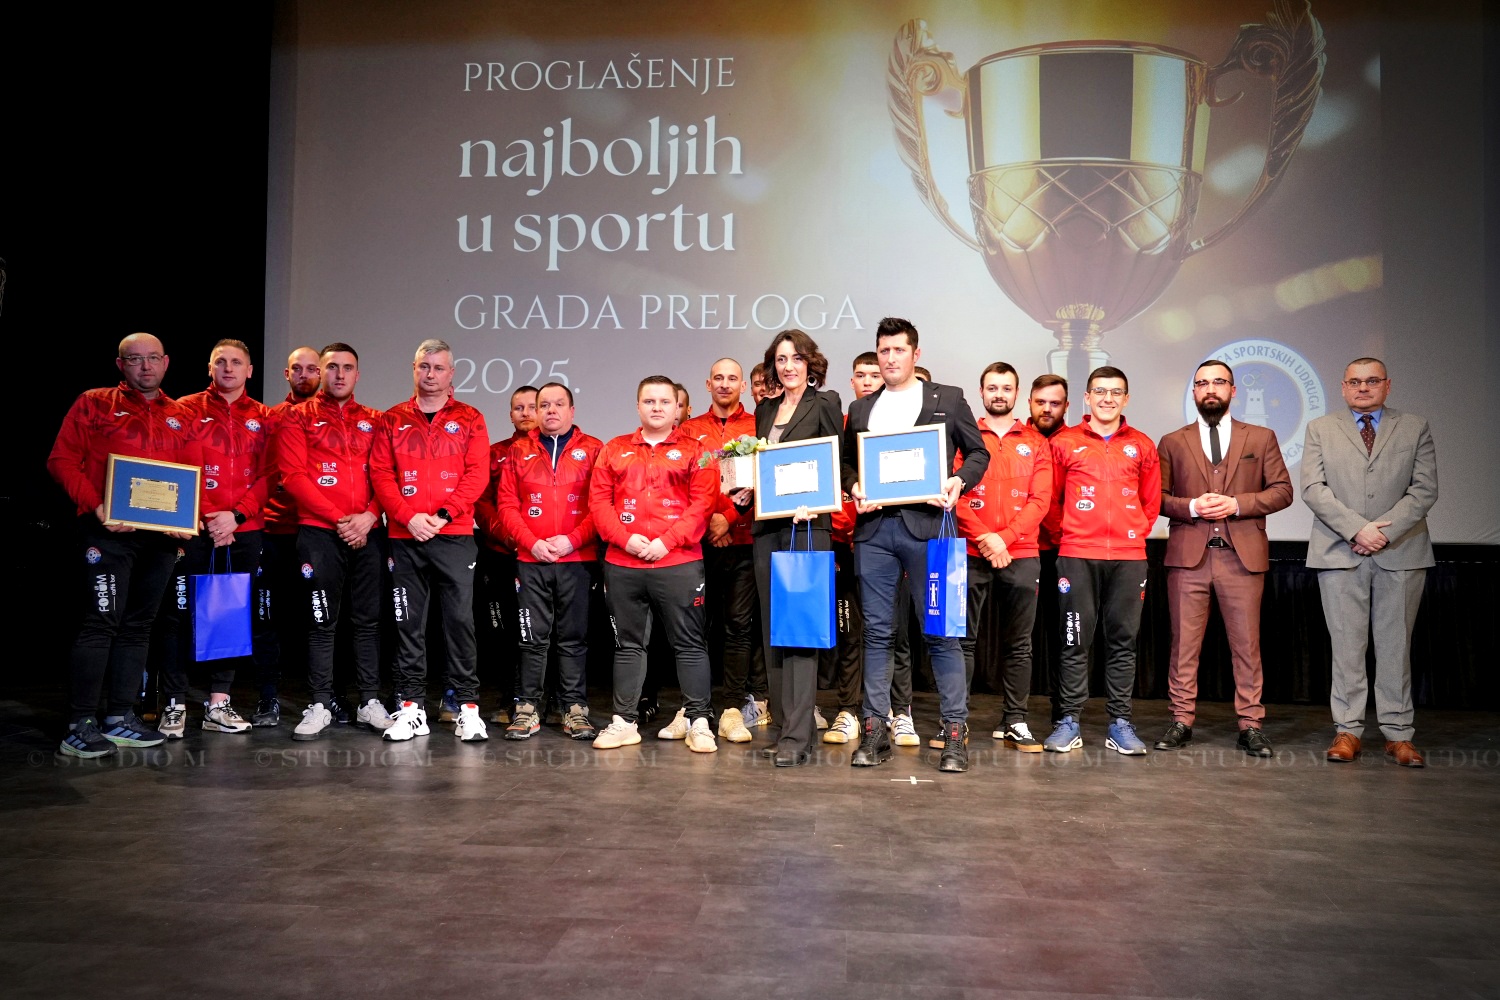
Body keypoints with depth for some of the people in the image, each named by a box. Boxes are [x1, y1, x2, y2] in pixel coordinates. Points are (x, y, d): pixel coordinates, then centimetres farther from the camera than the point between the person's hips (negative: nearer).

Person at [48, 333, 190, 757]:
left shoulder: (180, 416, 15)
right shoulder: (94, 404, 4)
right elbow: (62, 460, -2)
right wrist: (97, 506, -14)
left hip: (161, 536, 5)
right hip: (109, 533, -5)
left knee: (138, 625, 9)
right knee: (102, 622, -9)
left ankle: (121, 718, 18)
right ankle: (80, 726, -4)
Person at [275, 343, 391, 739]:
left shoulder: (374, 421, 13)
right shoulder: (298, 418, 5)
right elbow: (293, 476, -4)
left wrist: (368, 516, -9)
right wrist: (338, 519, -11)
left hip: (366, 533, 3)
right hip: (318, 532, -2)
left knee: (367, 618, 6)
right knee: (322, 621, 1)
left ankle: (370, 703, 12)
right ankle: (320, 705, 9)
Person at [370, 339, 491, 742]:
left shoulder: (470, 420, 7)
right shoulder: (392, 420, 11)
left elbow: (477, 474, -3)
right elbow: (380, 473, 3)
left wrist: (443, 514, -14)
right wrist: (408, 517, -11)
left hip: (455, 536, -2)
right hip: (404, 538, 2)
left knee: (460, 620, -2)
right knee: (408, 624, 5)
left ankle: (468, 708, 5)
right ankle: (411, 708, 13)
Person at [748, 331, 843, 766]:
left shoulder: (825, 403, 2)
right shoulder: (765, 409, 19)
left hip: (807, 523, -6)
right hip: (767, 526, 7)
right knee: (772, 627, 7)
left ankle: (797, 735, -11)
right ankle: (786, 722, 16)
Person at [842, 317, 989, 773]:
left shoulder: (948, 398, 10)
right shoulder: (860, 408, 18)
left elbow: (978, 452, 10)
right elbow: (846, 461, 19)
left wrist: (959, 482, -9)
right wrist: (854, 487, -2)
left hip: (926, 523, -3)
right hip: (873, 528, 3)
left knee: (941, 631, -2)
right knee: (877, 631, 6)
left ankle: (956, 731, 6)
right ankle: (875, 730, 13)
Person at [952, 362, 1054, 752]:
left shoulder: (1035, 443, 11)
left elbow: (1041, 500, 2)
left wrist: (1003, 537, -11)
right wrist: (984, 538, -13)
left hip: (1020, 555, 2)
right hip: (971, 554, -1)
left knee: (1018, 644, 5)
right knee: (964, 639, 1)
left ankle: (1014, 722, 12)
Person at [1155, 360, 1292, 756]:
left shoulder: (1262, 438, 12)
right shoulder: (1173, 442, 12)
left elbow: (1282, 491, 6)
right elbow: (1157, 497, 8)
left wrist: (1237, 504, -9)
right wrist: (1192, 506, -11)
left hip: (1243, 556, 0)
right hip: (1188, 556, 0)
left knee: (1247, 644, 3)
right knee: (1184, 643, 2)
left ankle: (1251, 725, 11)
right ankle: (1181, 721, 10)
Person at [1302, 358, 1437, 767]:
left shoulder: (1415, 429, 11)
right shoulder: (1320, 429, 10)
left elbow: (1425, 489, 1)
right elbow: (1313, 488, -1)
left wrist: (1385, 530, -11)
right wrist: (1357, 529, -12)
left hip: (1401, 552, 1)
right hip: (1339, 551, 0)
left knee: (1396, 644, 4)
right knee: (1346, 645, 1)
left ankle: (1398, 734, 11)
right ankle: (1347, 730, 7)